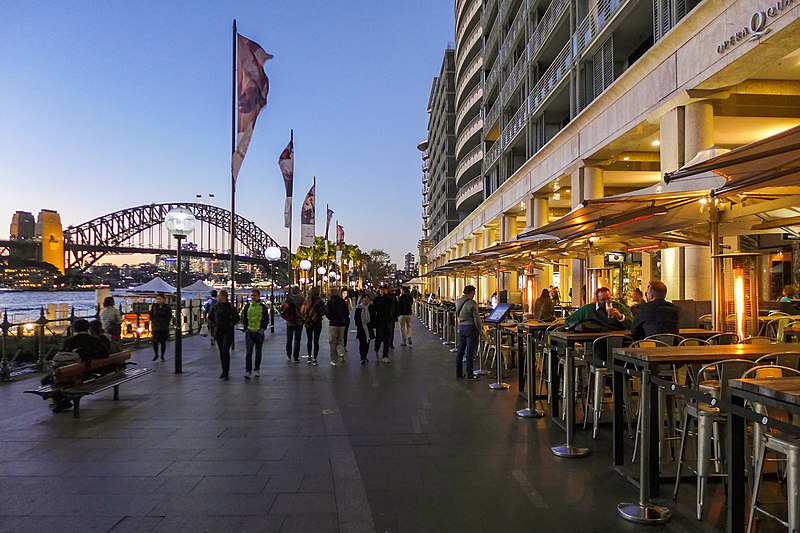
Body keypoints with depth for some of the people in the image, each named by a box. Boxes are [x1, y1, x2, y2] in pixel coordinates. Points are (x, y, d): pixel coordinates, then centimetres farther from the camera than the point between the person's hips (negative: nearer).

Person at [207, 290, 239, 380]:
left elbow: (236, 318, 1)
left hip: (228, 332, -5)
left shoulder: (230, 306, -8)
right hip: (218, 332, 5)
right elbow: (210, 316, 20)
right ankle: (224, 371, 20)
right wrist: (215, 324, 11)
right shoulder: (216, 306, 4)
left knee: (225, 351, -11)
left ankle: (226, 372, -9)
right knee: (221, 351, 10)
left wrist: (231, 324, -2)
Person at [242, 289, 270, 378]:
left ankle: (257, 369, 23)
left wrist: (263, 328, -8)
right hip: (249, 332, 1)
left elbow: (266, 320, 6)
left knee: (258, 352, 10)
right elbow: (244, 318, 14)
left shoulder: (263, 307, 0)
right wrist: (245, 327, 0)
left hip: (259, 332, 0)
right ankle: (248, 371, -7)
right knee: (248, 352, -8)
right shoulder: (247, 306, 5)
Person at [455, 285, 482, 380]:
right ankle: (470, 374, 5)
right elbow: (477, 318, -13)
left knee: (460, 351, 12)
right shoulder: (472, 303, -16)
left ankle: (459, 373, 18)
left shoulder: (457, 301, 4)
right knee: (470, 352, 0)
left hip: (461, 327, 6)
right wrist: (479, 329, -2)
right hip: (470, 328, -6)